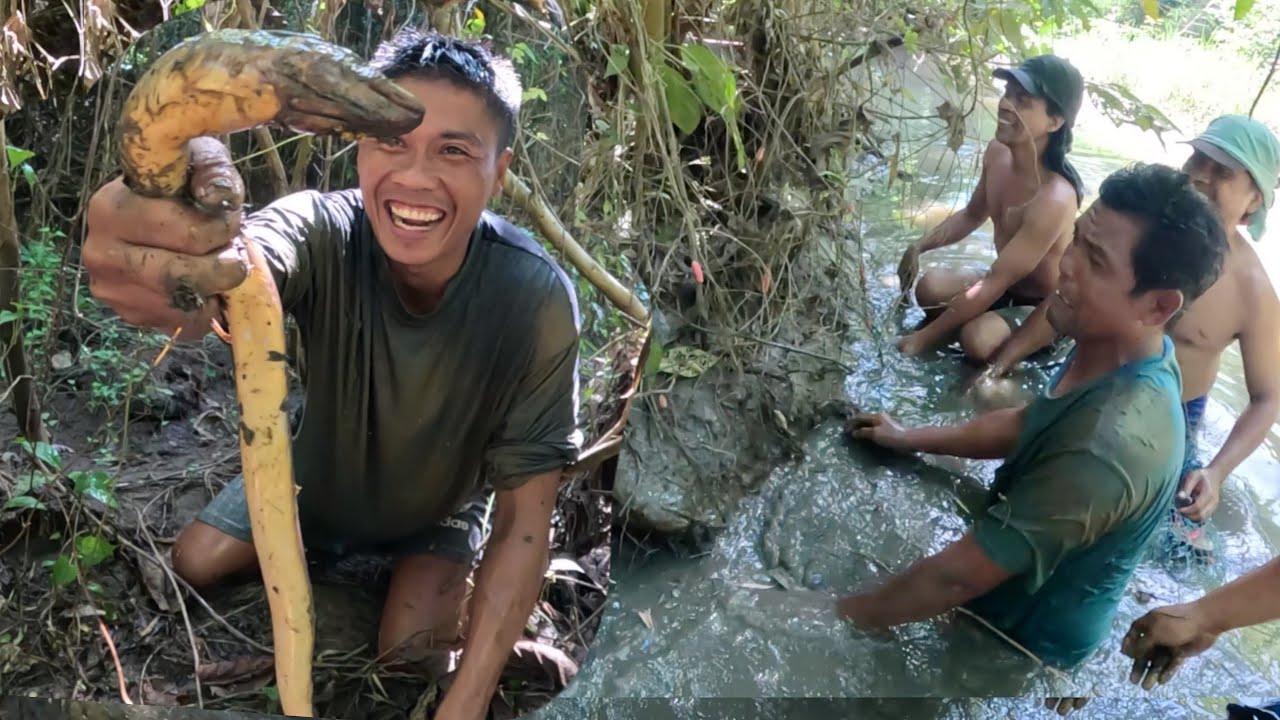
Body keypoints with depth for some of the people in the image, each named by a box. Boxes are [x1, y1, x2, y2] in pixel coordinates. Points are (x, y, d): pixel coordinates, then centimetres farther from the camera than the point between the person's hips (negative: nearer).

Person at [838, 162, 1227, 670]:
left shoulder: (1107, 445, -41)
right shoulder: (1114, 355, -11)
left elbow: (959, 576, -33)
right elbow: (1028, 424, 9)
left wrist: (844, 616, -20)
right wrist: (910, 439, 10)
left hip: (1025, 640, -7)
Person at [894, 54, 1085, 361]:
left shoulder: (1054, 198, -34)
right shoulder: (997, 152, -10)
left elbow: (994, 283, -31)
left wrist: (923, 338, -27)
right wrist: (919, 247, -4)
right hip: (1006, 286, 7)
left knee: (977, 340, -33)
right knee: (931, 287, -17)